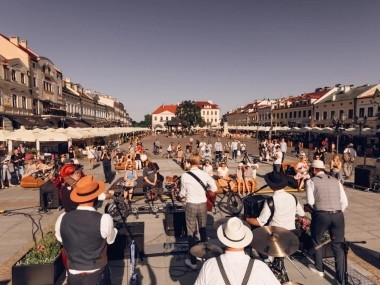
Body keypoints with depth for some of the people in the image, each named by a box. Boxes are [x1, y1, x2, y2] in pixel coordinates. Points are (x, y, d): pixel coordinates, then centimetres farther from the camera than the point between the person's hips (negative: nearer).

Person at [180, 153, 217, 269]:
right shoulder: (205, 174, -6)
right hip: (203, 204, 3)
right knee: (203, 230, 20)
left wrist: (181, 195, 17)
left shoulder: (185, 176, -12)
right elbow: (214, 188, 1)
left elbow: (182, 193, -5)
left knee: (191, 232, 8)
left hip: (191, 205, -2)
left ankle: (193, 261, 15)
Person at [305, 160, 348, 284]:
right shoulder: (336, 181, 14)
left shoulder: (311, 181, 1)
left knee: (316, 241, 21)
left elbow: (310, 202, -7)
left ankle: (319, 269, 38)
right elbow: (345, 202, 8)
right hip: (338, 215, 4)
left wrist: (308, 209, 13)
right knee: (338, 246, 14)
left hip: (321, 215, -4)